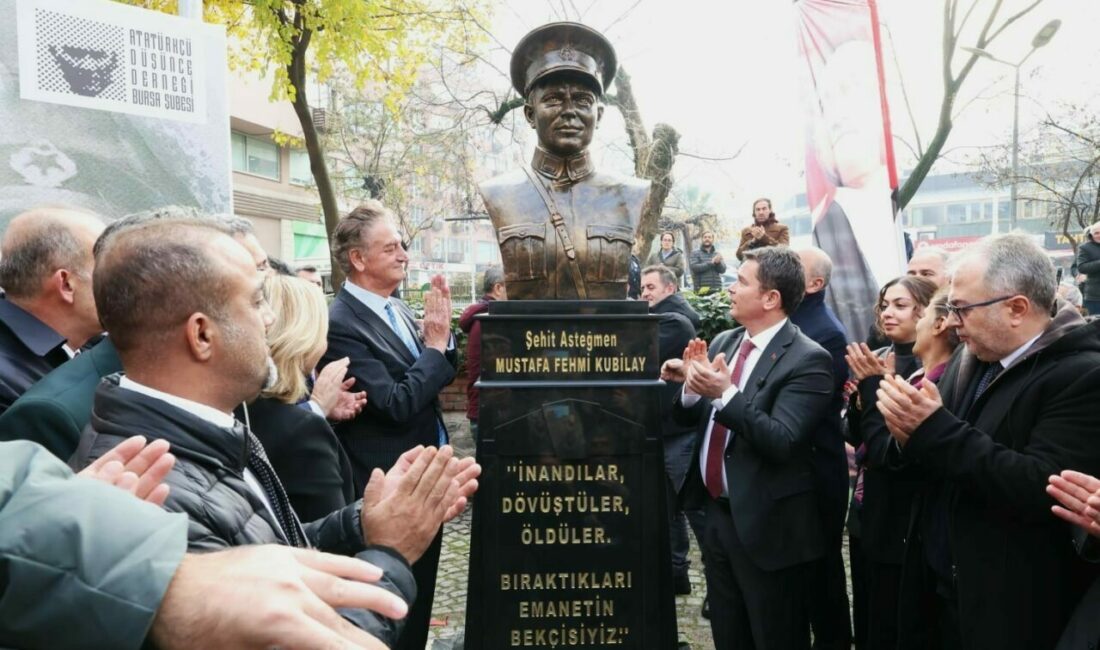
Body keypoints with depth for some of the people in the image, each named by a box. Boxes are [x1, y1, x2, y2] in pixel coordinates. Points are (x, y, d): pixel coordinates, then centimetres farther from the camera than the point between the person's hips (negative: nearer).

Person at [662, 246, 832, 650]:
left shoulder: (807, 359, -17)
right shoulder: (724, 342, 6)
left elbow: (782, 442, -25)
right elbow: (697, 418, 7)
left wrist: (726, 393, -33)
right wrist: (691, 388, -13)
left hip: (766, 525, -7)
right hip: (717, 514, 7)